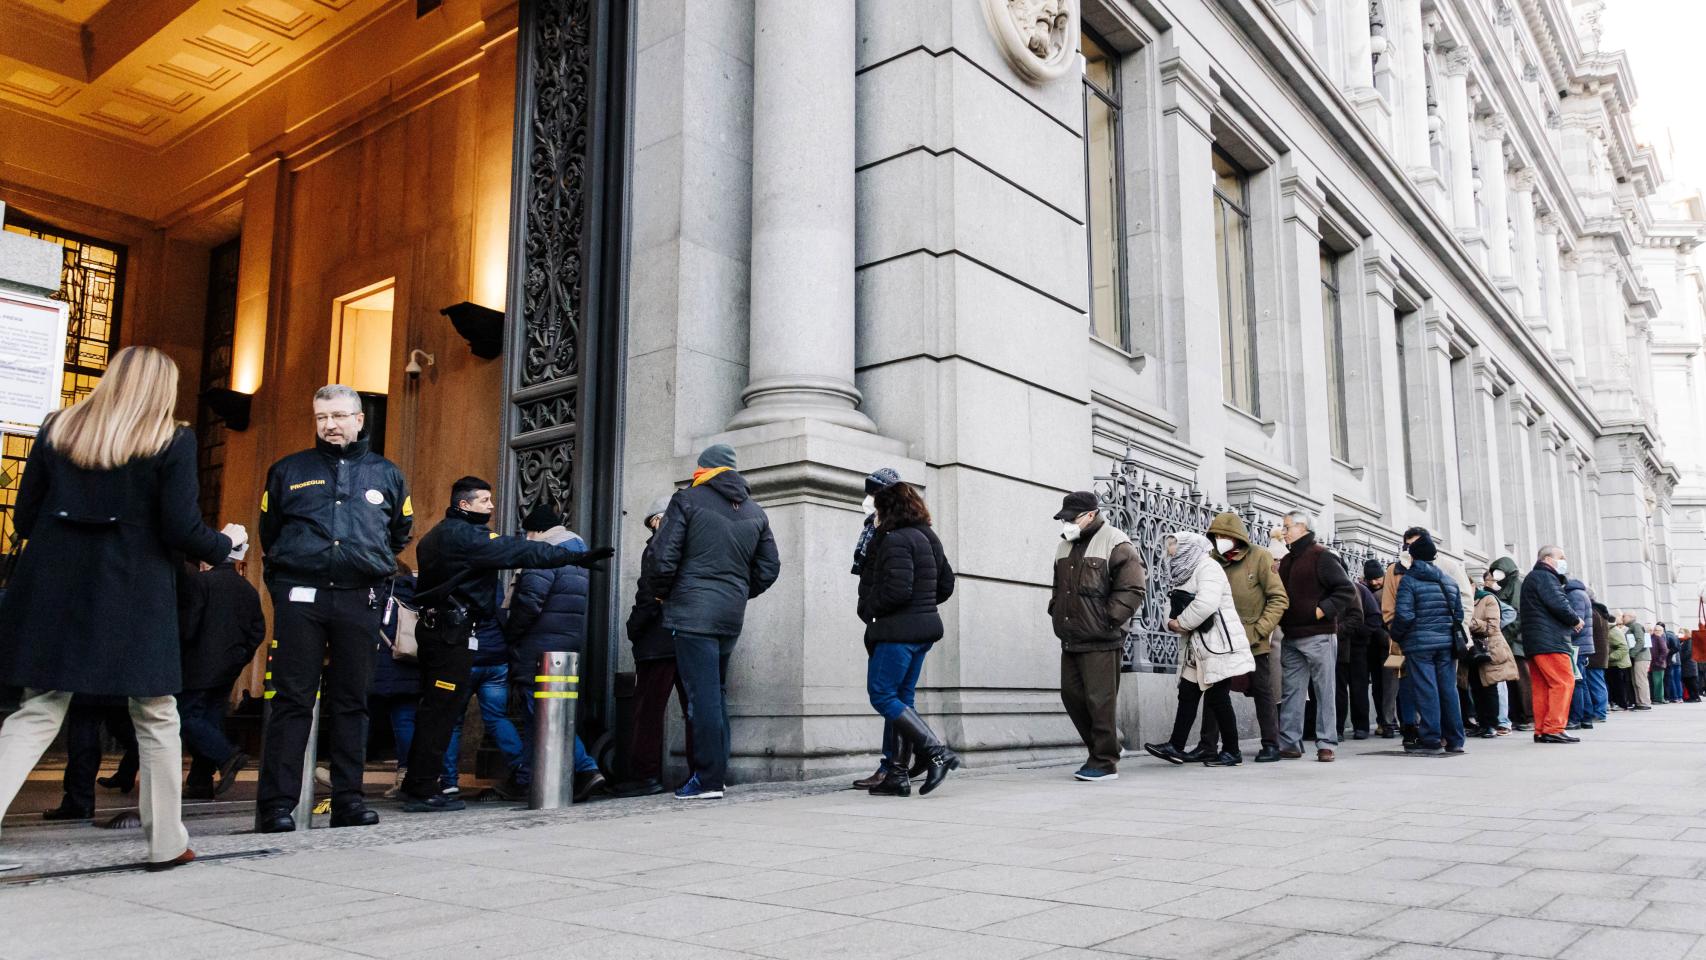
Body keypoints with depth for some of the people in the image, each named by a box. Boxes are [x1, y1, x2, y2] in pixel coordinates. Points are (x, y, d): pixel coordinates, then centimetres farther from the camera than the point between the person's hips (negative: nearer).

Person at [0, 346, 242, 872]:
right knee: (155, 717, 9)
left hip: (54, 591, 4)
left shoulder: (58, 428, 7)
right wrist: (226, 543, 10)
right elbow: (181, 531, -10)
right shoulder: (173, 442, -5)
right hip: (134, 597, -3)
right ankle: (166, 843, 17)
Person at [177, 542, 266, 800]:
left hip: (199, 667, -6)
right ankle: (200, 783, 10)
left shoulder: (197, 581, -9)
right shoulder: (250, 591, 7)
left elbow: (187, 625, -14)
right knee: (212, 719, 10)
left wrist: (181, 653, 4)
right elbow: (258, 632, 8)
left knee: (188, 717, -3)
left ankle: (227, 755, -19)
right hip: (229, 671, 6)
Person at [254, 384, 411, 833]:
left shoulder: (386, 475, 12)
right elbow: (268, 535, 17)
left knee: (351, 702, 6)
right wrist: (284, 579, 13)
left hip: (360, 602, 1)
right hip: (300, 598, -1)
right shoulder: (289, 471, 10)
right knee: (292, 700, -3)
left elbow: (400, 535, 23)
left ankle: (348, 798, 12)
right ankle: (276, 803, 0)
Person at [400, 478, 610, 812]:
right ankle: (423, 790, -5)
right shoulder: (465, 534, -13)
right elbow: (523, 552, -19)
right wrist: (578, 557, -20)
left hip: (435, 627, 10)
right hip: (453, 632, -10)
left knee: (435, 709, 13)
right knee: (442, 710, -7)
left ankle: (417, 785, 18)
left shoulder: (438, 535, 19)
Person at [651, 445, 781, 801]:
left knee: (703, 693, -5)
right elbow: (769, 567, 14)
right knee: (718, 693, 15)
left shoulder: (687, 499, -2)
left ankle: (708, 779, -5)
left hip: (693, 611, -5)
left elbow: (665, 557, -8)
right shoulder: (754, 511, 14)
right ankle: (717, 772, 18)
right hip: (732, 616, 6)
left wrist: (662, 594, 8)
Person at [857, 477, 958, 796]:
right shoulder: (928, 538, 15)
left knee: (882, 696, -4)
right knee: (901, 699, 12)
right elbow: (946, 584, 19)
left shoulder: (895, 540, -14)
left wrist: (868, 610, -9)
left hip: (898, 630, -10)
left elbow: (897, 589, -23)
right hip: (924, 628, 10)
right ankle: (898, 775, 13)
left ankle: (938, 752, -11)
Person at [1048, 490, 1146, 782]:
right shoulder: (1064, 546, 16)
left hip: (1100, 641, -8)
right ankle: (1100, 748, 25)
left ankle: (1105, 763, 4)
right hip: (1070, 638, 8)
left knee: (1100, 700, -5)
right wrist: (1056, 611, 14)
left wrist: (1108, 621, -15)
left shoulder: (1115, 543, -8)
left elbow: (1132, 588, -13)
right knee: (1072, 696, 10)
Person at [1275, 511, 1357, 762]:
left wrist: (1323, 610, -16)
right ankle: (1289, 743, 8)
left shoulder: (1320, 557, -6)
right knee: (1291, 691, 6)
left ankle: (1326, 744, 3)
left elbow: (1346, 590, -12)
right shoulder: (1286, 561, 16)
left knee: (1324, 691, 0)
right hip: (1291, 638, 7)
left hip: (1318, 636, -7)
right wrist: (1280, 619, 11)